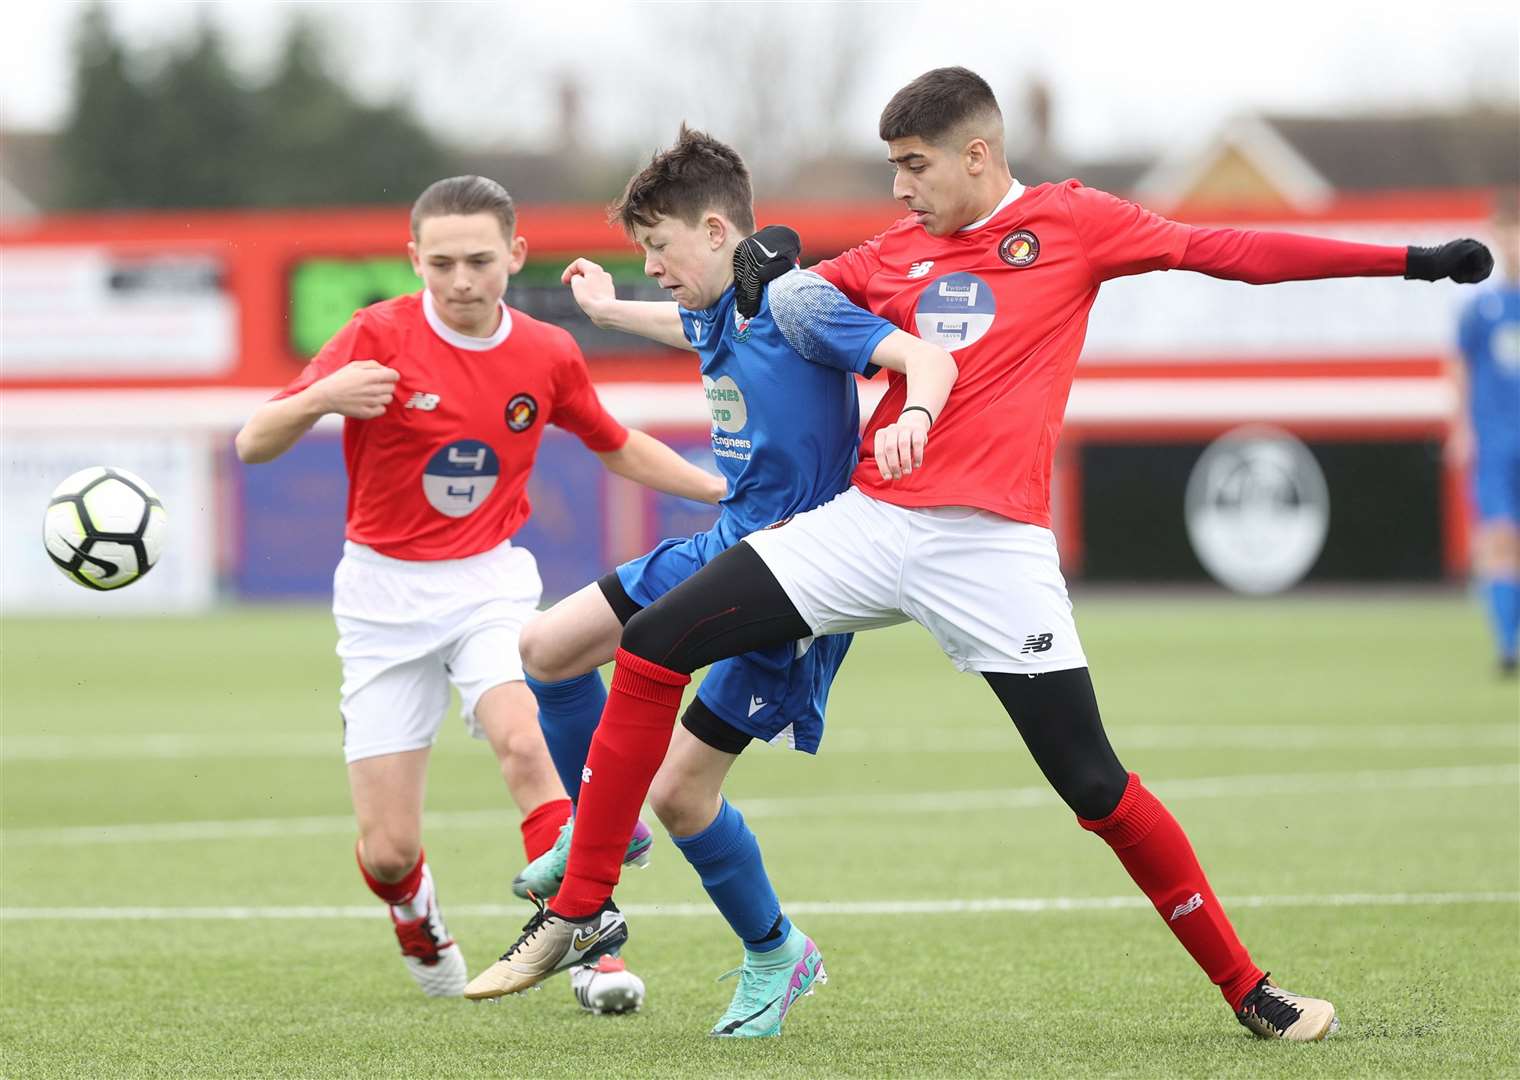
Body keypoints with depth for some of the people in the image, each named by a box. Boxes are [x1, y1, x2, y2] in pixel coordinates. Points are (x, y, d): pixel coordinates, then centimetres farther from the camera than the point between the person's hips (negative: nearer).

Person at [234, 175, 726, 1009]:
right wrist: (321, 397, -37)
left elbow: (617, 447, 18)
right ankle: (422, 936, 32)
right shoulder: (381, 336, -12)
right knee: (388, 850, -4)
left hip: (489, 581, 1)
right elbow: (253, 445, -16)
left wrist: (726, 487, 11)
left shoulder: (547, 355, -2)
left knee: (525, 743, -30)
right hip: (384, 593, -1)